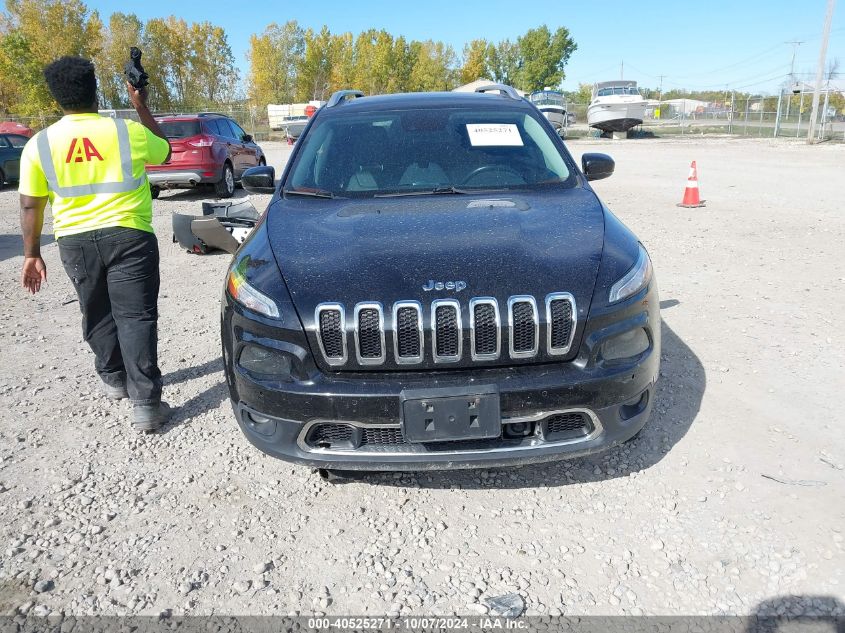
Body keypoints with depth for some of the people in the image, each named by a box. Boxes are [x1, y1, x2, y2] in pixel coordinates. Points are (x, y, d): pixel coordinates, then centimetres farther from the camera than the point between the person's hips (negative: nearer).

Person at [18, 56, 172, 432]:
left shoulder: (40, 144, 1)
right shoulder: (128, 132, -4)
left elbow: (31, 207, 4)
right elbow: (164, 151, 17)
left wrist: (32, 254, 13)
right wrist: (141, 107, 22)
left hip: (75, 241, 3)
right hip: (128, 235, -2)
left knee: (97, 315, 19)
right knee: (135, 316, -3)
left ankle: (113, 378, 34)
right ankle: (145, 403, -7)